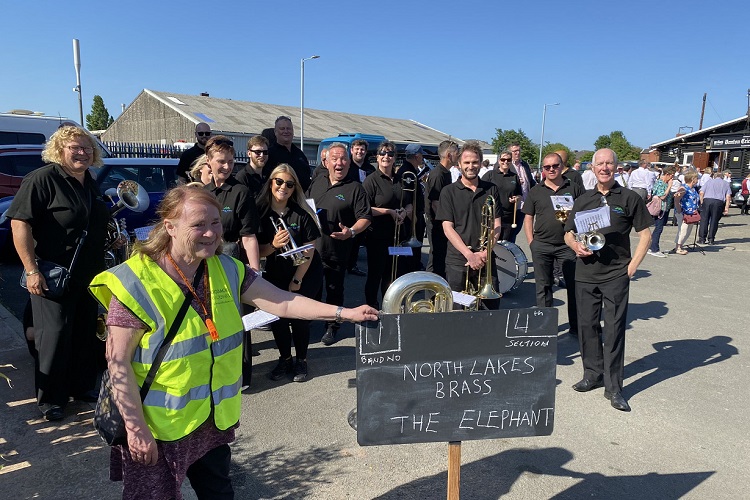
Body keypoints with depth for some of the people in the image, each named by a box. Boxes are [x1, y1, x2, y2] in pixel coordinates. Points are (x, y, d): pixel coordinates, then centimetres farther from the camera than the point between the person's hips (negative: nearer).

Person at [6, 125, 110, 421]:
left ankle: (82, 386, 30)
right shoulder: (42, 179, -13)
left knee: (86, 332, 15)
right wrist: (31, 270, -23)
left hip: (88, 274, 7)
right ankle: (49, 399, 14)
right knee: (54, 334, 0)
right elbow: (19, 223, -18)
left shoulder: (90, 184, 11)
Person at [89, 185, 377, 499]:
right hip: (156, 426, -5)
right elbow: (118, 362, -17)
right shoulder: (137, 282, -19)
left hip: (214, 420, 6)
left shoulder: (226, 271, -3)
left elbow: (283, 302, -7)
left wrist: (343, 313, -15)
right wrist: (136, 428, -16)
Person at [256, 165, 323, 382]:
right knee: (276, 317, -4)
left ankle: (301, 361, 17)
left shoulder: (301, 213, -11)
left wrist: (297, 280, -10)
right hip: (275, 275, 2)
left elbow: (309, 250, -9)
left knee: (299, 317, -5)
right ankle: (284, 359, 20)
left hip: (305, 275, -2)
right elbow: (258, 251, -5)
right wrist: (273, 245, -26)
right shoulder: (260, 212, -6)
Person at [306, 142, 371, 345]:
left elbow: (365, 218, -9)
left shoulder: (355, 188, -5)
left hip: (337, 251, -4)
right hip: (310, 247, 4)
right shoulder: (317, 182, 9)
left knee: (334, 290, 8)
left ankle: (332, 327, 24)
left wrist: (351, 231, -27)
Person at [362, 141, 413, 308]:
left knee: (393, 275, 13)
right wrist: (390, 211, -17)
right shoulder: (371, 180, -7)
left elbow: (410, 205, 16)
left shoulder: (401, 180, 11)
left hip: (398, 235, 6)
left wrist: (404, 212, -7)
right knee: (375, 274, 4)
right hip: (378, 236, -6)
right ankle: (371, 307, 19)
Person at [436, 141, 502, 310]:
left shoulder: (491, 190, 9)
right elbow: (447, 228, -5)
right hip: (457, 262, -2)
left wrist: (485, 253, -11)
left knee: (492, 307, 6)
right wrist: (469, 254, -15)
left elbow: (496, 226, 5)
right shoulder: (449, 192, 2)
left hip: (486, 260, 2)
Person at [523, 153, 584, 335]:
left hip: (567, 244, -1)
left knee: (574, 284, 2)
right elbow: (528, 218, 9)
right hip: (541, 245, 1)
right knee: (543, 286, 8)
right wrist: (531, 242, 0)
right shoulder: (535, 191, 8)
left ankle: (576, 326, 14)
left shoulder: (574, 188, 5)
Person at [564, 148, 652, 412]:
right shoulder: (583, 200, 11)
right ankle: (593, 374, 27)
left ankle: (613, 387, 7)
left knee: (614, 329, -2)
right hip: (585, 274, 3)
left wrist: (632, 266, -6)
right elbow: (568, 233, 15)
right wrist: (576, 245, -7)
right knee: (587, 325, 9)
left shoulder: (629, 198, 2)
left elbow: (645, 234, 3)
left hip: (616, 275, -3)